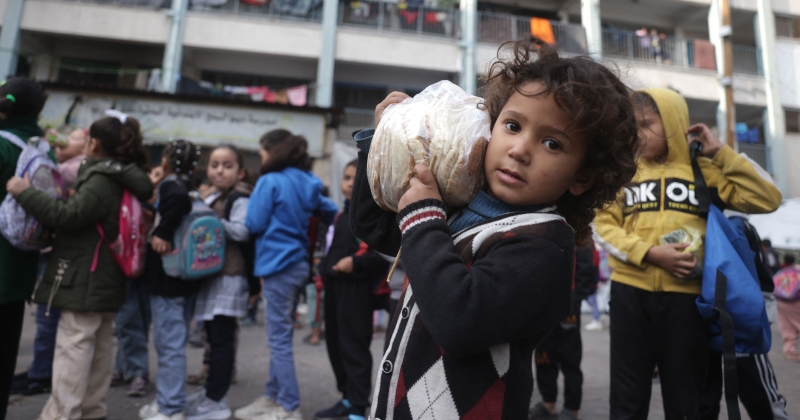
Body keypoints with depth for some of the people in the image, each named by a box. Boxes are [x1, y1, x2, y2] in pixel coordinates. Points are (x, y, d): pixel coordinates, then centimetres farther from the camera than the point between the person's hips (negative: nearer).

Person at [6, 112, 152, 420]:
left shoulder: (102, 181, -16)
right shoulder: (121, 180, 13)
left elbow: (67, 216, -24)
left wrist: (24, 192, -18)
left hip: (86, 279, -10)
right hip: (104, 278, 10)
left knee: (73, 348, -5)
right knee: (99, 347, 15)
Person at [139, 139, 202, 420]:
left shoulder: (169, 185, -11)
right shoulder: (191, 190, 11)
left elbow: (179, 198, -33)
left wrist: (160, 234, -22)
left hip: (168, 275, -8)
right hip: (187, 275, 8)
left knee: (169, 343, -1)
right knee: (173, 342, 16)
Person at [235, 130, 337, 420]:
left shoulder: (270, 182, -11)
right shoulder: (307, 182, 9)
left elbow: (255, 224, -10)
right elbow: (331, 213, 19)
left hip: (278, 265, -8)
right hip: (298, 264, 8)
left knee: (279, 340, 1)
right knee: (281, 337, 16)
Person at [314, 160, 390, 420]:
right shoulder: (343, 215, 18)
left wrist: (356, 262, -21)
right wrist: (325, 272, 16)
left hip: (356, 288, -9)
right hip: (335, 286, 9)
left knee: (354, 347, -3)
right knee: (335, 344, 15)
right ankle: (347, 399, 31)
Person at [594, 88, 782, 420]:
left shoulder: (705, 169, 8)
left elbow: (767, 200, 0)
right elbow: (604, 226, 0)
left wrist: (721, 153, -3)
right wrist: (650, 253, -14)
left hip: (686, 294, 0)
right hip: (629, 291, 0)